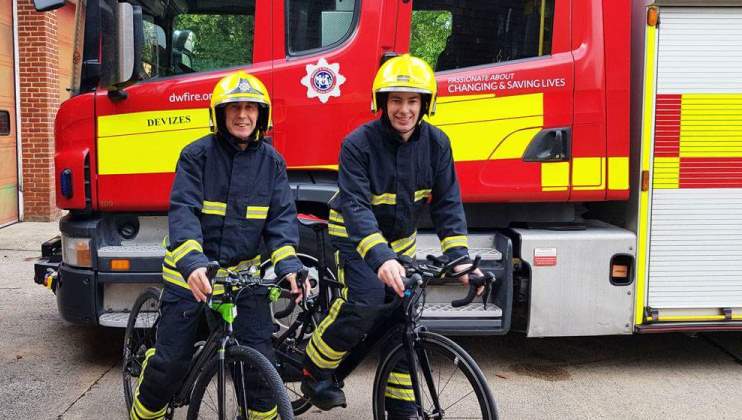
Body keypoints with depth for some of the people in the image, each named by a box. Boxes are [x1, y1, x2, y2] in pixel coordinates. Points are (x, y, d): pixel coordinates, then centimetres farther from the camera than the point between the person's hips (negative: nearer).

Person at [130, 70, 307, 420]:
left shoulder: (271, 161, 0)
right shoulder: (197, 154, -9)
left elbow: (281, 217, -5)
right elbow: (182, 210, -19)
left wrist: (288, 264, -22)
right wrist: (192, 262, -36)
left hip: (245, 271, 2)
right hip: (192, 271, -2)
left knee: (260, 359, -1)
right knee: (171, 359, 5)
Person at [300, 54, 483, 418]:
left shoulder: (436, 144, -12)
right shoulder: (359, 144, -25)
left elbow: (447, 204, -13)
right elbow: (355, 207, -34)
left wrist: (459, 257, -25)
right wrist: (380, 258, -48)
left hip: (401, 239, 5)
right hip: (356, 236, -4)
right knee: (366, 302, -27)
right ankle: (315, 370, -3)